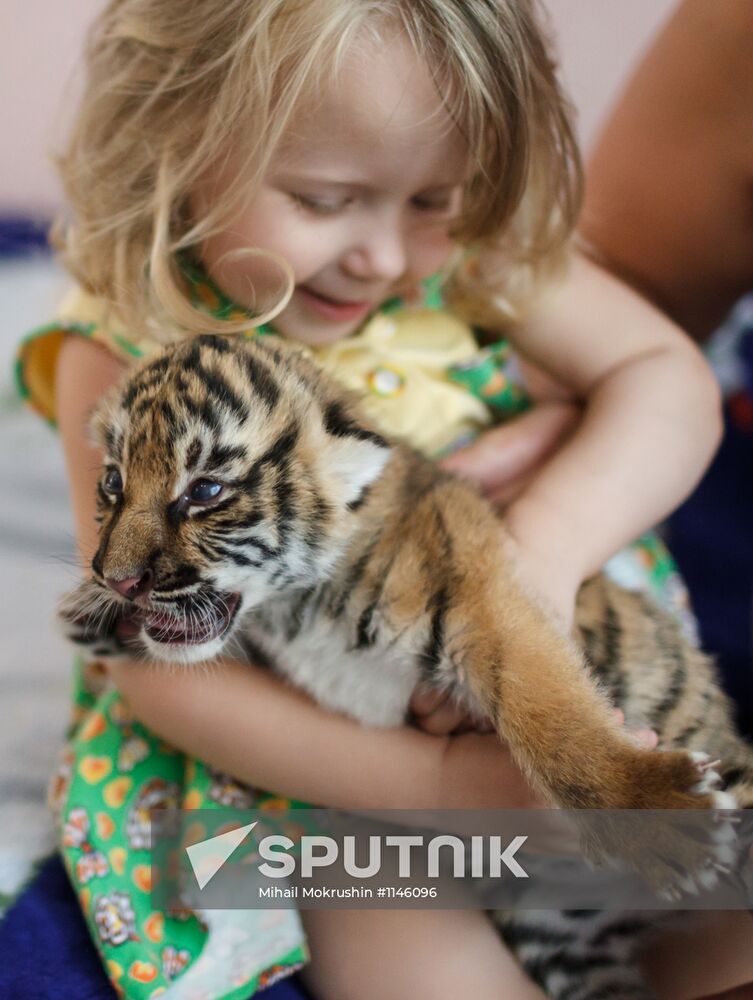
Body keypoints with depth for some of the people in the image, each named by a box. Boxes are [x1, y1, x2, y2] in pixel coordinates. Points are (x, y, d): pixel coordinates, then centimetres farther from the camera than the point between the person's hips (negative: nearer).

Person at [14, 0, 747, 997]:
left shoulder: (462, 245, -12)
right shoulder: (126, 358, -22)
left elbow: (669, 375, -11)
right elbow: (162, 667, -22)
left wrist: (548, 540, -32)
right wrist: (431, 781, -30)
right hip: (303, 719, -3)